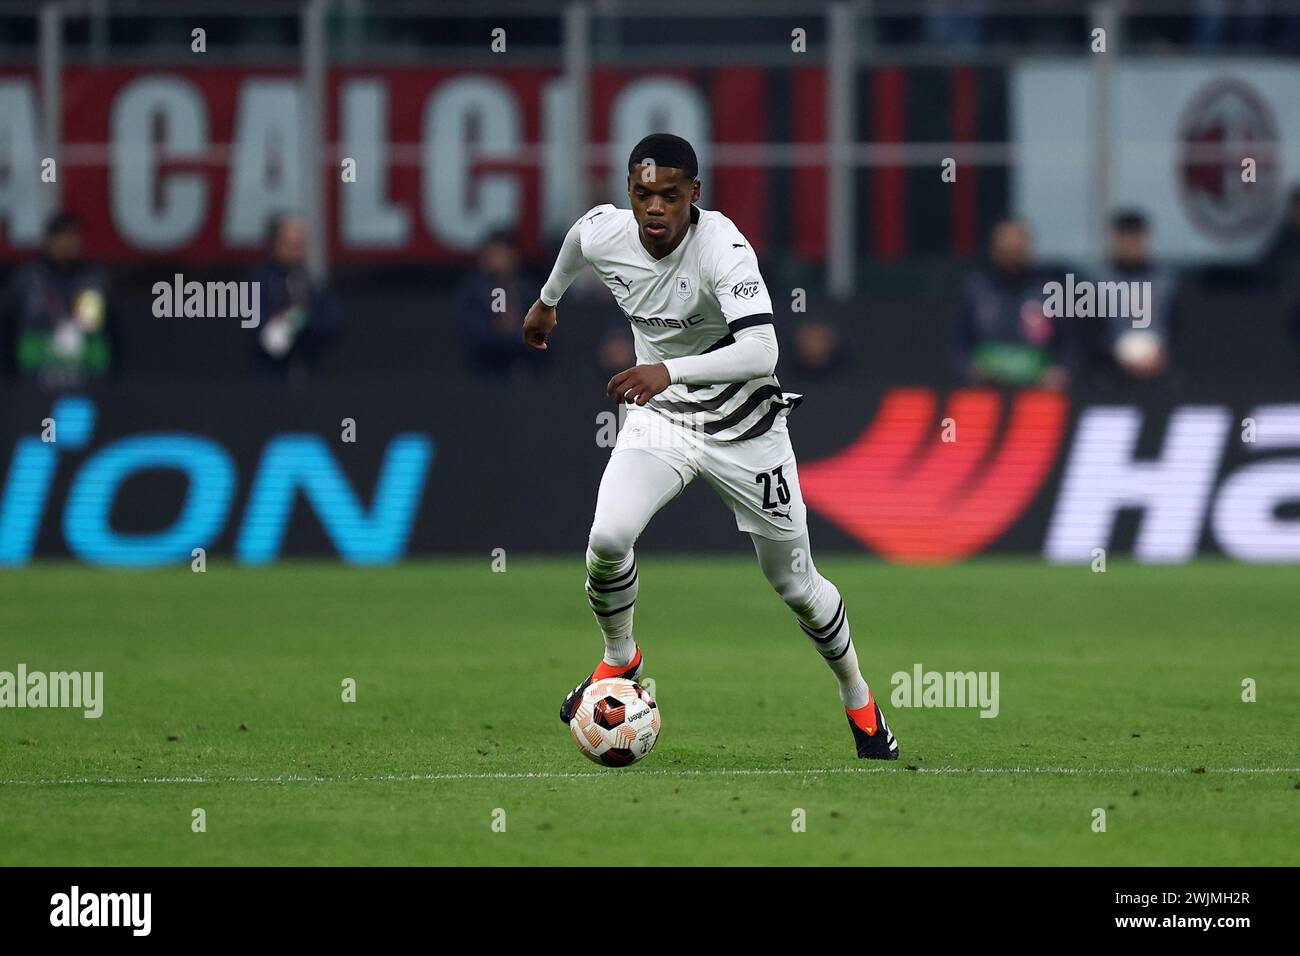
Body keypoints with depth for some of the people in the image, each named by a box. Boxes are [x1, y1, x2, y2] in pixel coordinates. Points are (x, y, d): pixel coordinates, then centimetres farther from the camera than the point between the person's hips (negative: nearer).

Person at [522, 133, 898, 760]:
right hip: (659, 421, 3)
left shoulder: (721, 246, -30)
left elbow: (761, 350, -43)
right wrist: (547, 301, 31)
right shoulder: (602, 233, -14)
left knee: (794, 583, 6)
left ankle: (858, 701, 32)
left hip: (743, 426, -3)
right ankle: (619, 659, 7)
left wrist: (669, 371, -55)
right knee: (607, 540, -22)